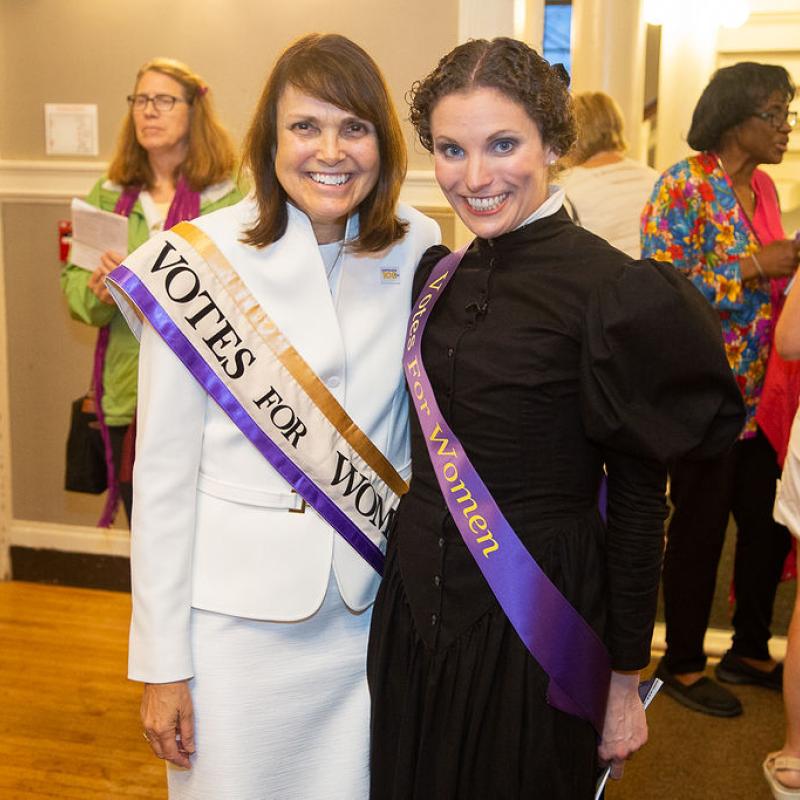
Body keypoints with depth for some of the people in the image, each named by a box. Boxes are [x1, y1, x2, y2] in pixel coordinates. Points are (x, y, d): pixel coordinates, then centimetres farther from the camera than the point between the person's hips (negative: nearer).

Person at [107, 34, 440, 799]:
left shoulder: (417, 247, -1)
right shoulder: (198, 261, -11)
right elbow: (163, 474, -9)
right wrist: (161, 665, -7)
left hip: (371, 610, 3)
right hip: (238, 614, -3)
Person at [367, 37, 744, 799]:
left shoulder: (613, 291, -16)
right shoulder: (438, 273, 3)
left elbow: (638, 500, -12)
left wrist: (625, 681, -8)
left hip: (532, 622, -6)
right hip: (415, 601, 6)